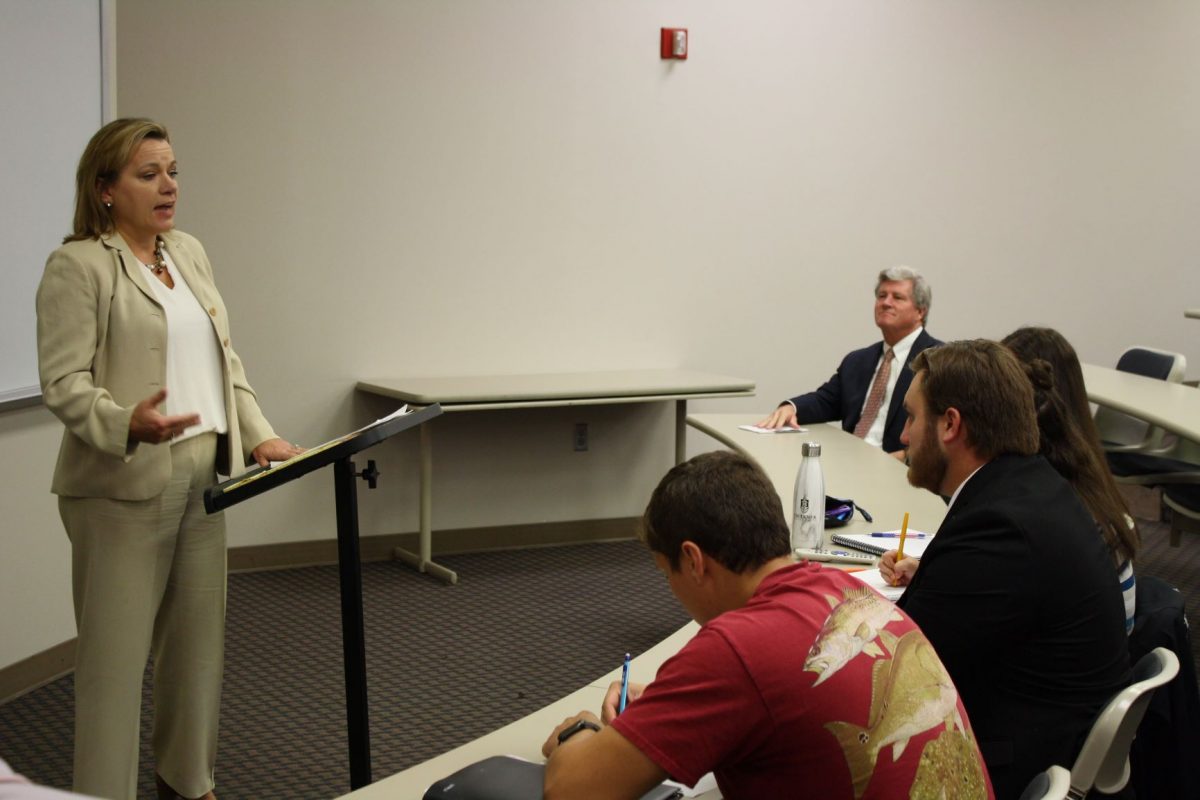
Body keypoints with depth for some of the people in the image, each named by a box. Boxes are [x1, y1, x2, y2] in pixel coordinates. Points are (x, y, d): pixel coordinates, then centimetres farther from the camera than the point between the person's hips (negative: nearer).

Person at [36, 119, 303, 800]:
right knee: (117, 654, -1)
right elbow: (64, 382, -13)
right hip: (123, 487, -7)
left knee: (200, 641, 13)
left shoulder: (191, 254, 15)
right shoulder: (78, 266, -7)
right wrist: (127, 424, -30)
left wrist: (259, 435, 7)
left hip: (203, 476, 7)